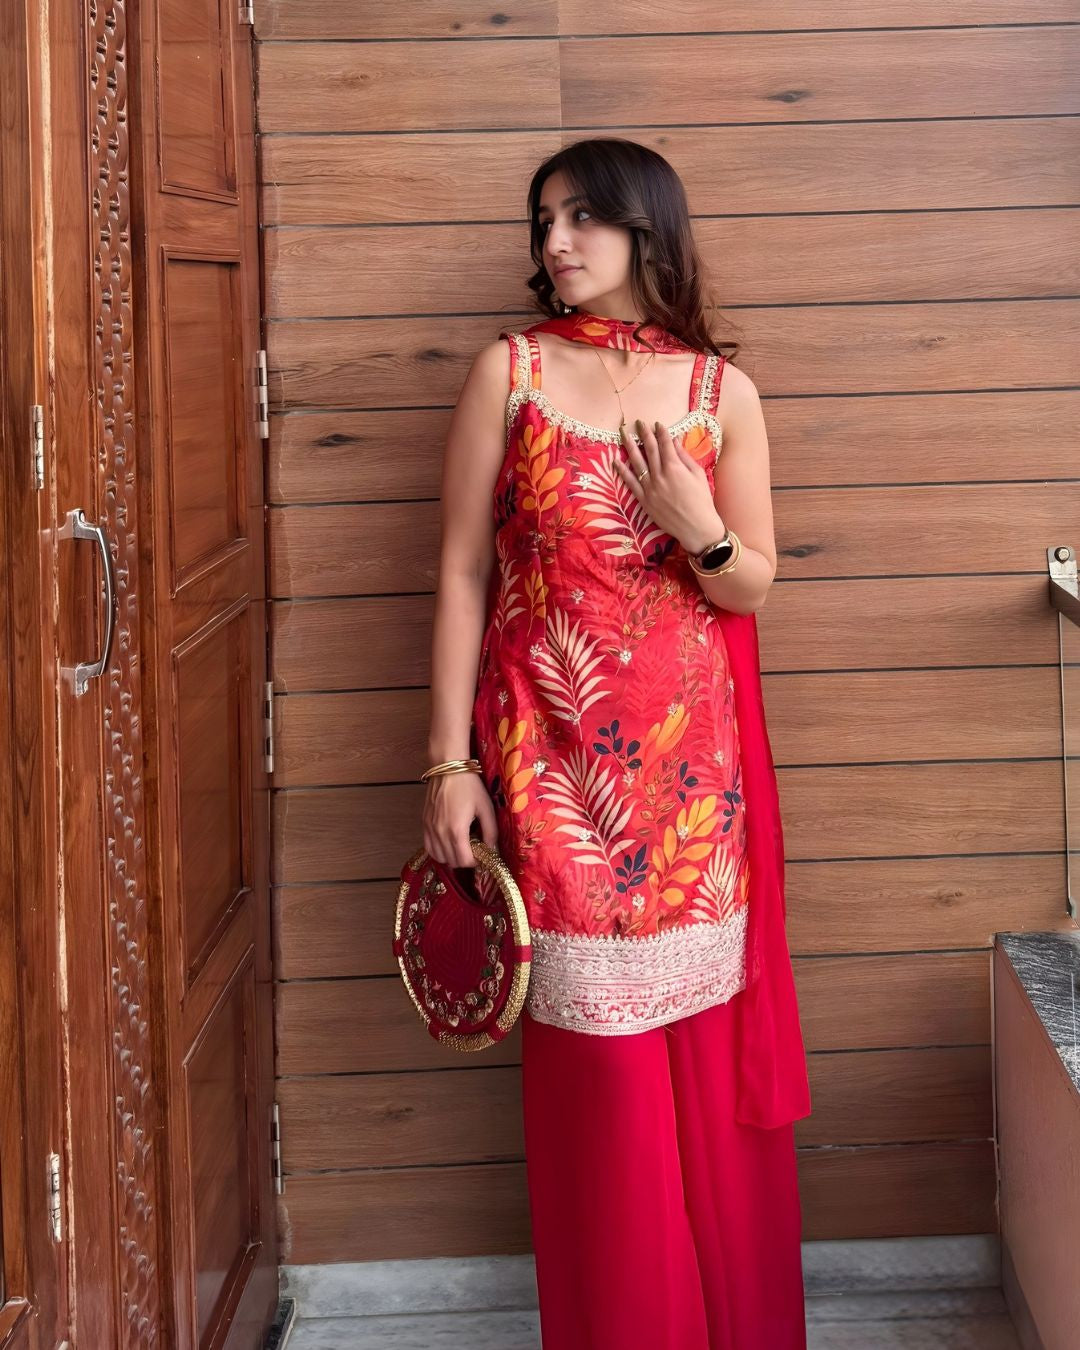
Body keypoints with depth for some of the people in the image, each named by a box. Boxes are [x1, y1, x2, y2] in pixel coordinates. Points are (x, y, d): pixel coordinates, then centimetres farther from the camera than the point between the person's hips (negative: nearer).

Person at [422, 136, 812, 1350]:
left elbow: (753, 586, 8)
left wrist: (696, 527, -14)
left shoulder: (720, 390, 4)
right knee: (593, 1056, 3)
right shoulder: (509, 371, 1)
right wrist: (449, 762, -5)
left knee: (707, 1041, 5)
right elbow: (462, 573, -1)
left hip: (687, 757, 1)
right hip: (552, 758, -1)